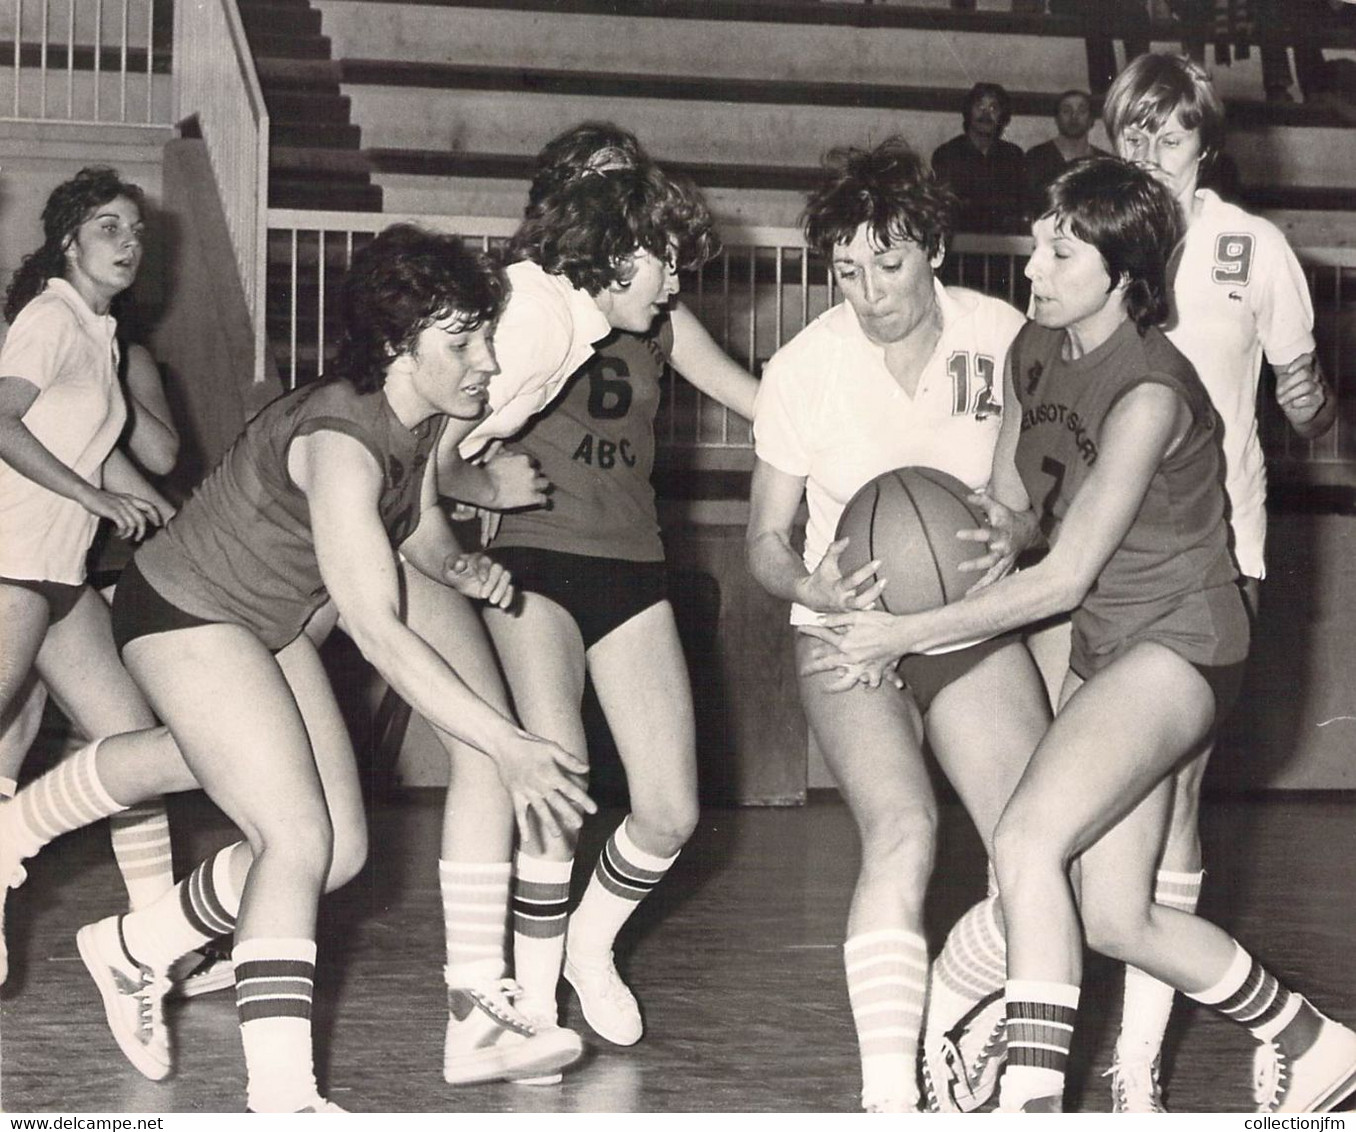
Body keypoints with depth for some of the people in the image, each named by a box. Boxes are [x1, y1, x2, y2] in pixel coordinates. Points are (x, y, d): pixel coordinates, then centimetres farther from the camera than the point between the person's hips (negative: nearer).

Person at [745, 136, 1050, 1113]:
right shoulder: (802, 369, -11)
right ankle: (890, 1092, -27)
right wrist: (813, 587, -25)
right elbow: (766, 539, -2)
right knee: (903, 830, -26)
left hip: (974, 625, 3)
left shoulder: (1002, 337, -9)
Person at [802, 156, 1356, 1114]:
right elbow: (1011, 507, 15)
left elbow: (1064, 578, -21)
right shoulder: (1034, 353, 2)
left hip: (1179, 646, -8)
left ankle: (1031, 1103, -22)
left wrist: (906, 635, -20)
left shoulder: (1149, 391, -22)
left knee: (1027, 842, -25)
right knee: (1114, 918, 6)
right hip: (1103, 647, 8)